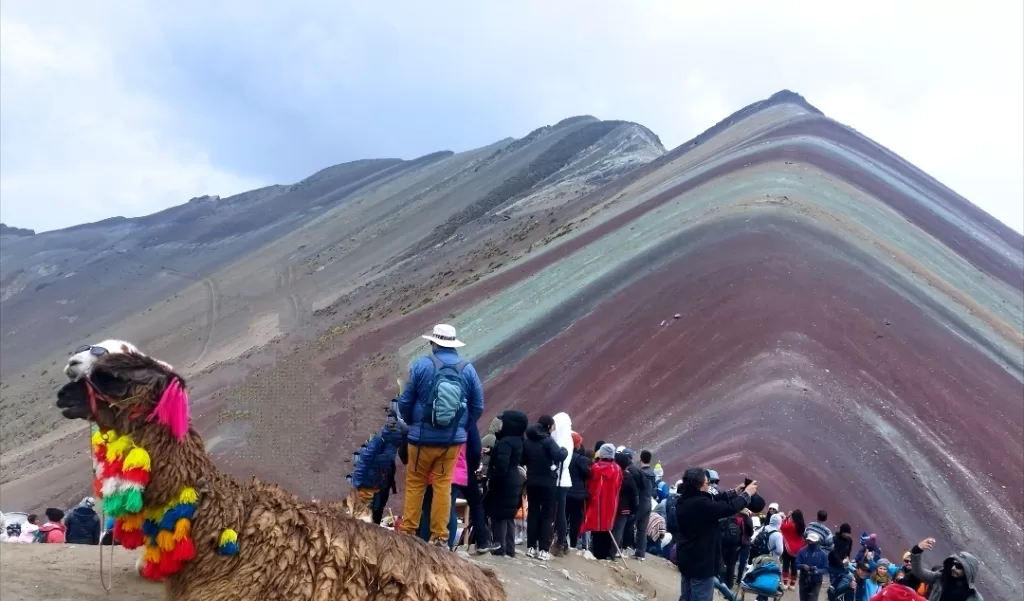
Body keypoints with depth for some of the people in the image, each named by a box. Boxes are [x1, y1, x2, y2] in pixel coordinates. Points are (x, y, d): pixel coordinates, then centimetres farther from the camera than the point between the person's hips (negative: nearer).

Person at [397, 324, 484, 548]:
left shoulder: (421, 365, -7)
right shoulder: (468, 369, 1)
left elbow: (405, 401, -3)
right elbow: (478, 407, 3)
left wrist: (411, 423, 16)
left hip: (422, 437, -2)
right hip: (453, 439, 2)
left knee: (415, 484, 9)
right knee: (443, 485, 8)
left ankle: (408, 531, 9)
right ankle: (440, 536, 7)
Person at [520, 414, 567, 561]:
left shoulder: (527, 440, 7)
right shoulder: (548, 441, -12)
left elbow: (522, 460, 12)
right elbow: (559, 456, -26)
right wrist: (565, 450, -7)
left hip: (532, 482, 6)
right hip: (548, 483, -5)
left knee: (533, 513, 12)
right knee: (547, 515, 1)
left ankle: (531, 547, 12)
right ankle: (543, 550, -3)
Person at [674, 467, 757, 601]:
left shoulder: (683, 501, 2)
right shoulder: (700, 504, -27)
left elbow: (714, 501, 11)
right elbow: (729, 507, -21)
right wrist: (746, 493, -5)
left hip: (686, 559, 9)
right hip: (701, 562, -9)